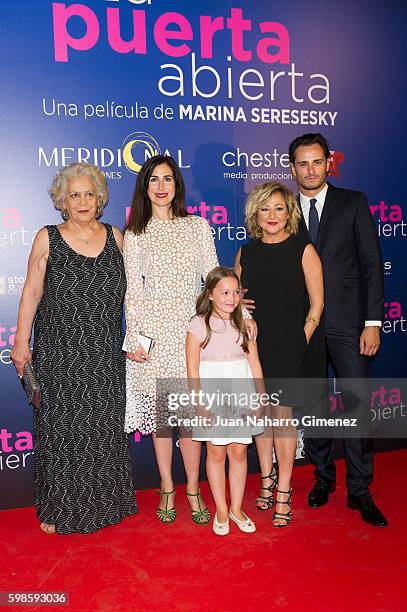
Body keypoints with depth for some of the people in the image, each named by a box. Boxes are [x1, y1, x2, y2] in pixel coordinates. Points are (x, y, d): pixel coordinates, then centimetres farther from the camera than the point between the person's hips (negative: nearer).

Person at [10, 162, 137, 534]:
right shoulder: (47, 238, -2)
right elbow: (32, 293, 0)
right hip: (59, 354, -2)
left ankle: (104, 502, 31)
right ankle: (59, 508, 26)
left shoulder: (115, 237, 5)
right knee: (61, 429, 6)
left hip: (106, 356, 2)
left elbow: (127, 291, 10)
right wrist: (21, 344, -4)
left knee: (105, 428, 11)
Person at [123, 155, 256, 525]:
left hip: (192, 328, 0)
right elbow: (133, 290, 2)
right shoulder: (135, 234, 6)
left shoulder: (198, 226, 8)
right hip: (153, 331, 0)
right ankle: (167, 489, 24)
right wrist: (134, 339, -5)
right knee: (160, 410, 7)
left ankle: (193, 490, 19)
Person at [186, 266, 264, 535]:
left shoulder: (244, 323, 6)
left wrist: (261, 396, 0)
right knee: (217, 453, 6)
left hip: (240, 392, 3)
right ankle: (221, 511, 21)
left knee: (239, 451, 8)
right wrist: (200, 404, -12)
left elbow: (254, 362, 7)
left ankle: (237, 508, 24)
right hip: (212, 392, -3)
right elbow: (192, 369, -7)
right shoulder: (199, 325, -6)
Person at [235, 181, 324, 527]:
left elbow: (316, 303, -3)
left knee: (282, 415, -1)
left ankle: (283, 493, 11)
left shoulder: (303, 250, -3)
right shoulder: (246, 253, 8)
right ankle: (267, 479, 27)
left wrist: (300, 342, -6)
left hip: (288, 346, -4)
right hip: (253, 344, 4)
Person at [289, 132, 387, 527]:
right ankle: (323, 478, 28)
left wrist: (372, 322, -7)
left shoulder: (353, 203, 4)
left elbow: (370, 264, -1)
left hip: (346, 323, -2)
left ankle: (359, 491, 12)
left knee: (358, 402, -2)